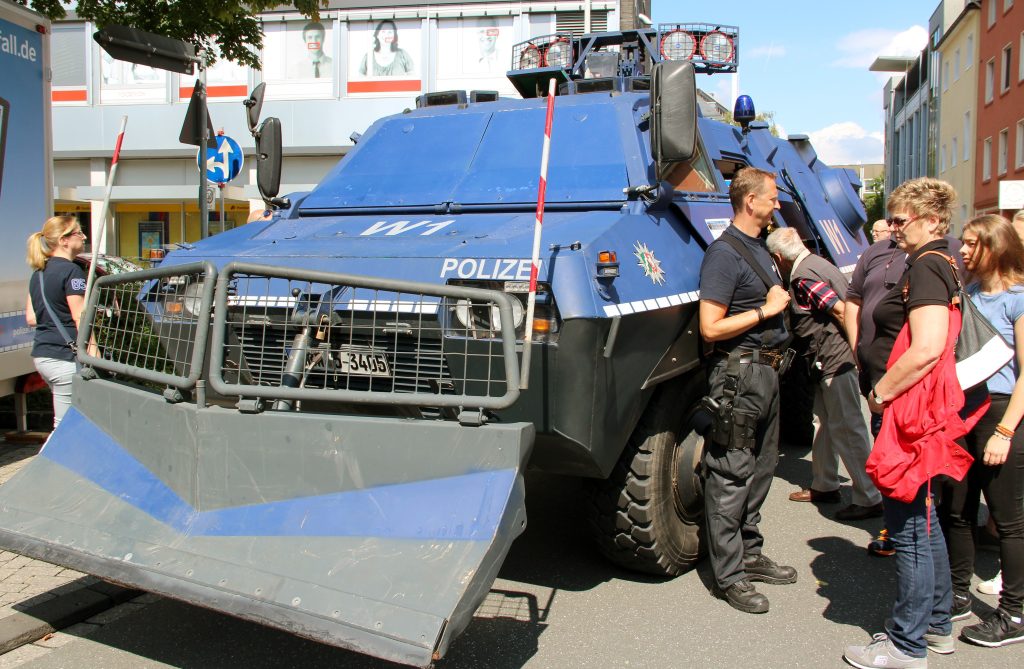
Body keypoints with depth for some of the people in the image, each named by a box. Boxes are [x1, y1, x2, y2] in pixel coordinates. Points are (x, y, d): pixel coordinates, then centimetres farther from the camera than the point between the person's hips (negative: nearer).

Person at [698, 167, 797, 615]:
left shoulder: (760, 248, 15)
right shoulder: (725, 253, -14)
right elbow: (710, 327, -20)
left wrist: (780, 298, 9)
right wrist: (765, 311, -16)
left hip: (766, 370, 10)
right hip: (739, 373, -10)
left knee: (760, 468, 16)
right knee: (732, 476, -3)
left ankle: (750, 555, 29)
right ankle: (728, 577, 5)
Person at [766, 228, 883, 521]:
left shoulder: (803, 276, -16)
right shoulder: (818, 263, 15)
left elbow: (841, 310, -21)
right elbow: (846, 306, 19)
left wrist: (855, 348, -15)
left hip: (834, 361, -11)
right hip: (832, 361, 11)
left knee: (847, 428, -5)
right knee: (825, 423, 20)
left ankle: (869, 498, 2)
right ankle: (824, 485, 32)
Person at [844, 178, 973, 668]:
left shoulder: (926, 268, -16)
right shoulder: (933, 265, 15)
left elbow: (927, 349, -27)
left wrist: (881, 393, -17)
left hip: (911, 411, -11)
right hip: (915, 410, 11)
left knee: (908, 528, -2)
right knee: (924, 522, 19)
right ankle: (936, 625, 32)